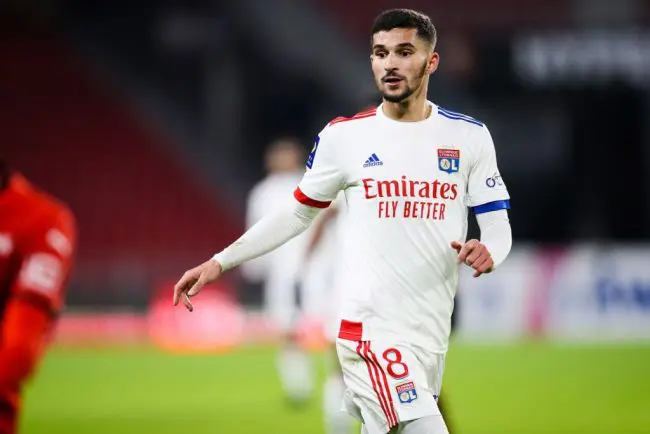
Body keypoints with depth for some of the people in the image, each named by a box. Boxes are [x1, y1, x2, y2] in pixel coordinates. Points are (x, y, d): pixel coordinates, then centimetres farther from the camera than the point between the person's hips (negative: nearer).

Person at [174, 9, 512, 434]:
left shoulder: (469, 137, 5)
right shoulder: (344, 136, 2)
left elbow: (498, 225, 4)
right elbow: (298, 213, 13)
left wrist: (488, 252, -20)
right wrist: (220, 262, 7)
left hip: (433, 335, 3)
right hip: (374, 331, -3)